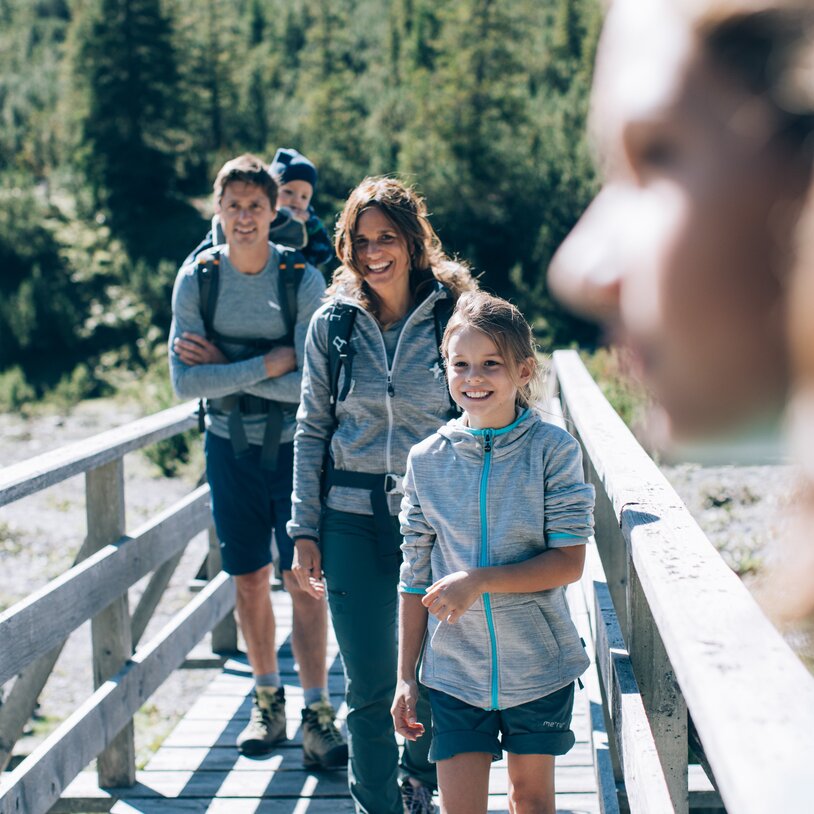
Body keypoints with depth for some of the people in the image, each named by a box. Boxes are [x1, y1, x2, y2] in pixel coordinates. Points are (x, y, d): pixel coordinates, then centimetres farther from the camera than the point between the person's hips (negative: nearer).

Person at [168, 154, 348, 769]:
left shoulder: (303, 280, -11)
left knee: (303, 578, -5)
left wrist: (224, 368, -17)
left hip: (295, 445, -2)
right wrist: (271, 362, -19)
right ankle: (268, 700, 26)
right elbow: (185, 382, -13)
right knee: (250, 578, 11)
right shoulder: (197, 278, -5)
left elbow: (312, 385, -17)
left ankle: (317, 713, 3)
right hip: (231, 446, 2)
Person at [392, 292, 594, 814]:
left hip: (539, 663, -1)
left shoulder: (553, 449, -9)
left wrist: (478, 581, -23)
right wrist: (406, 677, 5)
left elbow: (569, 562, -13)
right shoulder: (428, 460, -2)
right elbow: (417, 577, 4)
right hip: (455, 668, 1)